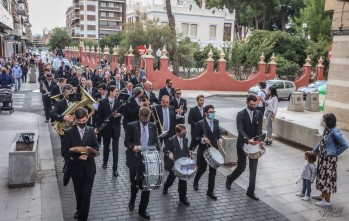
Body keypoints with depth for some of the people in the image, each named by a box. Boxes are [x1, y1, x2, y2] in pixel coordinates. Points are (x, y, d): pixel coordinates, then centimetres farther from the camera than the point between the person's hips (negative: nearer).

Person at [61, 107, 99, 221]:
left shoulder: (91, 130, -1)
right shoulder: (69, 132, -10)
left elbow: (96, 147, 4)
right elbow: (65, 152, -10)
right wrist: (77, 157, -24)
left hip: (89, 167, 0)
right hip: (76, 168, 0)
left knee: (86, 195, -3)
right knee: (78, 193, 21)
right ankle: (79, 210, 48)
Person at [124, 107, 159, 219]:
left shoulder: (153, 126, 6)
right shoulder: (131, 126, -5)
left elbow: (156, 141, 9)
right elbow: (126, 142, -6)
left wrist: (154, 147, -12)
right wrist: (133, 147, -25)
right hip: (135, 159, -2)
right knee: (135, 183, 10)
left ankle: (142, 209, 20)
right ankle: (132, 200, 42)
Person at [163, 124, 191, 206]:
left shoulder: (185, 139, -3)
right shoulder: (171, 140, -18)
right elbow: (165, 149, -12)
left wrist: (189, 152, -11)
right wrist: (169, 153, -32)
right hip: (173, 164, -3)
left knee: (183, 180, 2)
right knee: (171, 178, 20)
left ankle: (183, 197, 15)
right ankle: (165, 187, 53)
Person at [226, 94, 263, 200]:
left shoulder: (259, 114, 2)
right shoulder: (240, 114, -10)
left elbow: (259, 129, -7)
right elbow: (240, 130, -22)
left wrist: (260, 140, -26)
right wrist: (248, 140, -39)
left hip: (254, 144, 3)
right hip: (243, 144, -3)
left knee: (253, 168, 4)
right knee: (241, 167, 4)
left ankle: (251, 191, 15)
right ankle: (230, 178, 35)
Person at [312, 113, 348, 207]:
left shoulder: (334, 132, -22)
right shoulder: (327, 130, 5)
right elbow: (322, 142, 18)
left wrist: (335, 153, -15)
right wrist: (314, 150, 15)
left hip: (329, 159, -9)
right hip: (323, 158, 9)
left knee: (327, 178, 1)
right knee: (322, 176, 18)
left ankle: (327, 201, 12)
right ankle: (323, 196, 33)